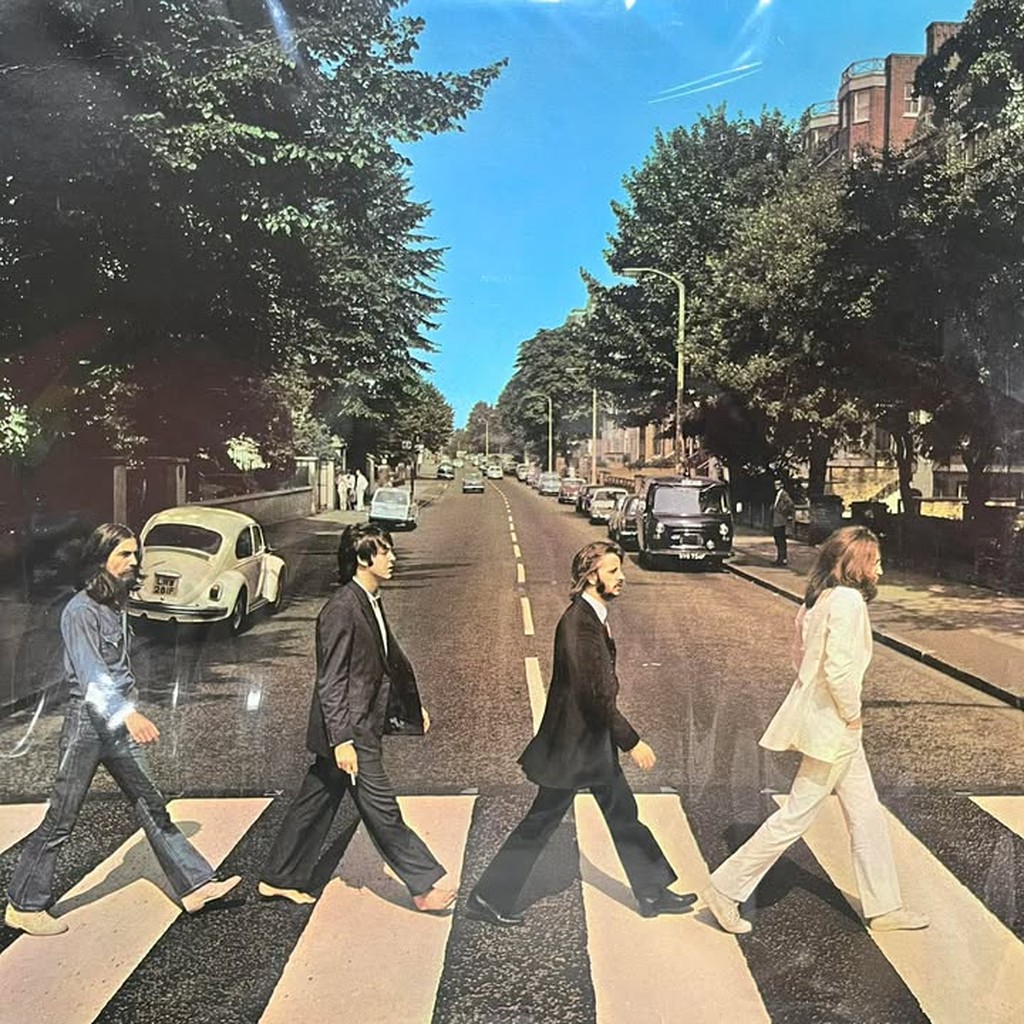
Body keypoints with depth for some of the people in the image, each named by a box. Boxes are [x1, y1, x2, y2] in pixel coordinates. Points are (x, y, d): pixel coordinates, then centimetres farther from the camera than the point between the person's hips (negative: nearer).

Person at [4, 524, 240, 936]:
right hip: (87, 723, -8)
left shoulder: (117, 604, 10)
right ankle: (23, 906, 21)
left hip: (120, 726, 8)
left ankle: (195, 885, 13)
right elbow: (91, 673, -27)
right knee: (60, 821, 4)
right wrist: (129, 714, -40)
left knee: (153, 809, 9)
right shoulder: (80, 610, -15)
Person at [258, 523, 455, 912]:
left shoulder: (370, 602, 10)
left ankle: (279, 879, 32)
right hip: (350, 732, -10)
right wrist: (342, 740, -23)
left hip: (362, 726, 10)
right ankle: (424, 886, 13)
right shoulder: (341, 611, -20)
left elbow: (388, 659, 21)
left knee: (316, 803, 18)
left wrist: (412, 705, 23)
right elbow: (330, 682, -21)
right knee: (383, 811, 2)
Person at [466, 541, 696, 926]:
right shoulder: (579, 622, -24)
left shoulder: (593, 617, 7)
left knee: (623, 814, 18)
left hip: (592, 739, 10)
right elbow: (596, 693, -26)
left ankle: (652, 894, 33)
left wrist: (622, 738, 20)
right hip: (573, 743, -10)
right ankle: (488, 899, 16)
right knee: (540, 824, 2)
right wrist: (632, 742, -19)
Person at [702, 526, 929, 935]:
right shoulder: (848, 599, -20)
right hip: (832, 724, -10)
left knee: (866, 812, 18)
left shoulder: (818, 598, 8)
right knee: (797, 814, 1)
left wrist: (846, 715, 15)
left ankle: (884, 907, 31)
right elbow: (838, 668, -28)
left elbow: (800, 656, 14)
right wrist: (852, 715, -14)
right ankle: (725, 889, 10)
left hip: (825, 718, 10)